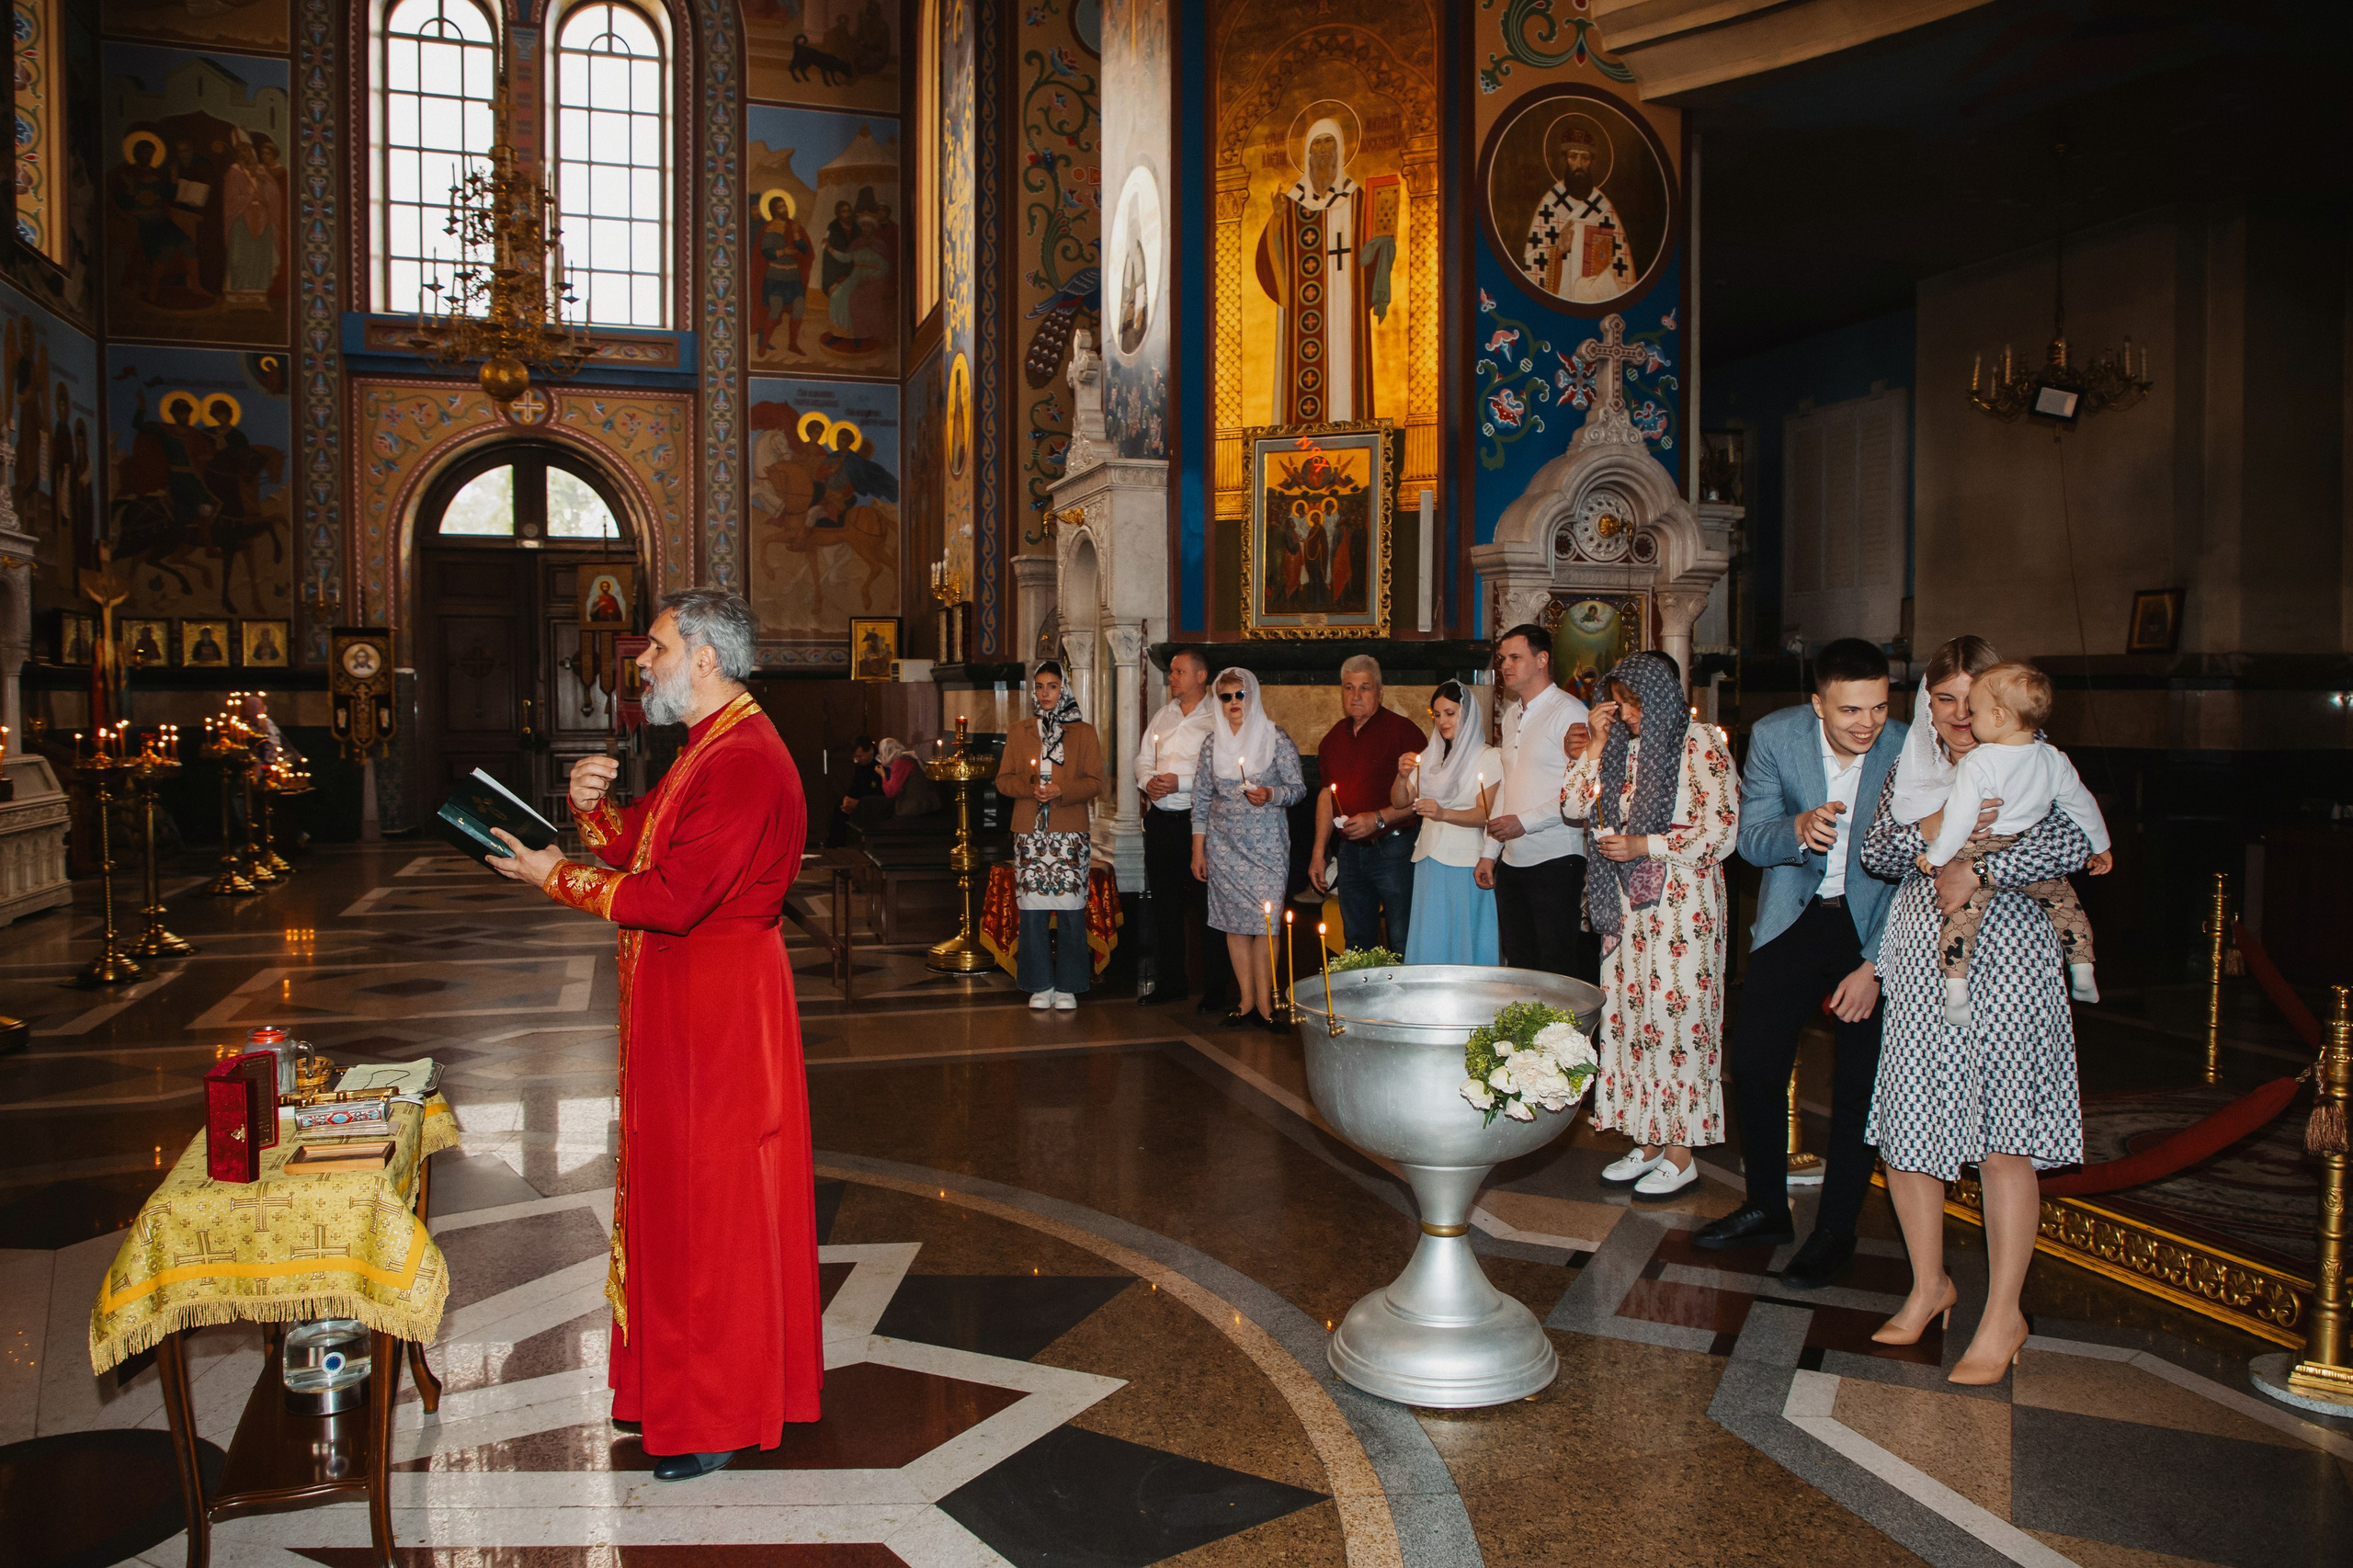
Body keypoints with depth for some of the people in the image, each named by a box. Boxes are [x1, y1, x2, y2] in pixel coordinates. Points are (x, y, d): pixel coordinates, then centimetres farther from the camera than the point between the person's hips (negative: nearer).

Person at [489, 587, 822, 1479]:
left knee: (713, 1204, 1)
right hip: (678, 1000, 10)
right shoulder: (709, 747, 14)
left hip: (717, 1011, -10)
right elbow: (634, 846, 16)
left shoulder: (744, 762, -21)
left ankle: (718, 1417, 15)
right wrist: (591, 804, -5)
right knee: (682, 1193, 19)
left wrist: (558, 879, -15)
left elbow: (676, 898, -26)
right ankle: (689, 1378, 34)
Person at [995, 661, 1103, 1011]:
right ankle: (1040, 985, 10)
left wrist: (1061, 791, -15)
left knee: (1070, 910, -3)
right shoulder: (1019, 733, 14)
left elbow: (1095, 783, 1)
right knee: (1032, 911, 0)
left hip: (1070, 835, -2)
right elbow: (1003, 780, 10)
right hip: (1029, 834, 2)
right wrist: (1030, 788, -10)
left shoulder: (1084, 733, 8)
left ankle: (1067, 986, 6)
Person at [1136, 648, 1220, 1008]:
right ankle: (1168, 982, 22)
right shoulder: (1163, 715, 15)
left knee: (1206, 905, -2)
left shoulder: (1217, 718, -6)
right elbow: (1143, 758, 19)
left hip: (1197, 820, -7)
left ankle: (1214, 989, 6)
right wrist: (1148, 781, -2)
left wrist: (1180, 783, -19)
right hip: (1160, 819, 7)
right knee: (1164, 902, 12)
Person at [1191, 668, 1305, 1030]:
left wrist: (1270, 794, -19)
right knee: (1234, 921, 3)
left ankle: (1264, 1001, 0)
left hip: (1267, 843, -3)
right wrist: (1198, 851, 9)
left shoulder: (1276, 739, -1)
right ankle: (1246, 1000, 12)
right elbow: (1201, 799, 10)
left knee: (1265, 919, -8)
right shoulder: (1213, 742, 7)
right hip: (1225, 844, 3)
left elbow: (1299, 788, 1)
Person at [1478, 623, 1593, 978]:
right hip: (1512, 861, 8)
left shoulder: (1570, 713, -9)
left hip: (1556, 859, -8)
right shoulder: (1511, 715, 16)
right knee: (1518, 965, 10)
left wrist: (1524, 822, -16)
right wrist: (1488, 852, 17)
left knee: (1559, 969, -4)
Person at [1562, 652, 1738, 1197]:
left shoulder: (1699, 743, -7)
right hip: (1627, 906, 7)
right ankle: (1649, 1141, 17)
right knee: (1631, 1017, 7)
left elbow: (1721, 831, -11)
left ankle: (1681, 1155, 4)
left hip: (1681, 906, -7)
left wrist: (1646, 846, -14)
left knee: (1677, 1020, -4)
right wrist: (1595, 746, 3)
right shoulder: (1624, 747, 13)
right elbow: (1574, 806, 10)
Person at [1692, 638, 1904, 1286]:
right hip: (1793, 917, 2)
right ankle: (1767, 1209, 25)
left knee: (1858, 1085, 2)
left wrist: (1874, 966, -13)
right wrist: (1799, 830, -35)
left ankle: (1836, 1232, 18)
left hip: (1876, 927, -2)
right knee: (1753, 1064, 6)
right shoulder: (1774, 735, -12)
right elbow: (1750, 840, -11)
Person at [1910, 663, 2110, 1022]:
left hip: (1979, 857, -5)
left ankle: (1956, 989, -11)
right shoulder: (2055, 760, -1)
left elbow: (1959, 818, -20)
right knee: (2064, 900, 23)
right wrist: (2101, 846, 26)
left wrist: (1936, 856, -9)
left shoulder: (1976, 763, -18)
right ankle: (2083, 974, 27)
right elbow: (2082, 805, 11)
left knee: (1962, 912, -2)